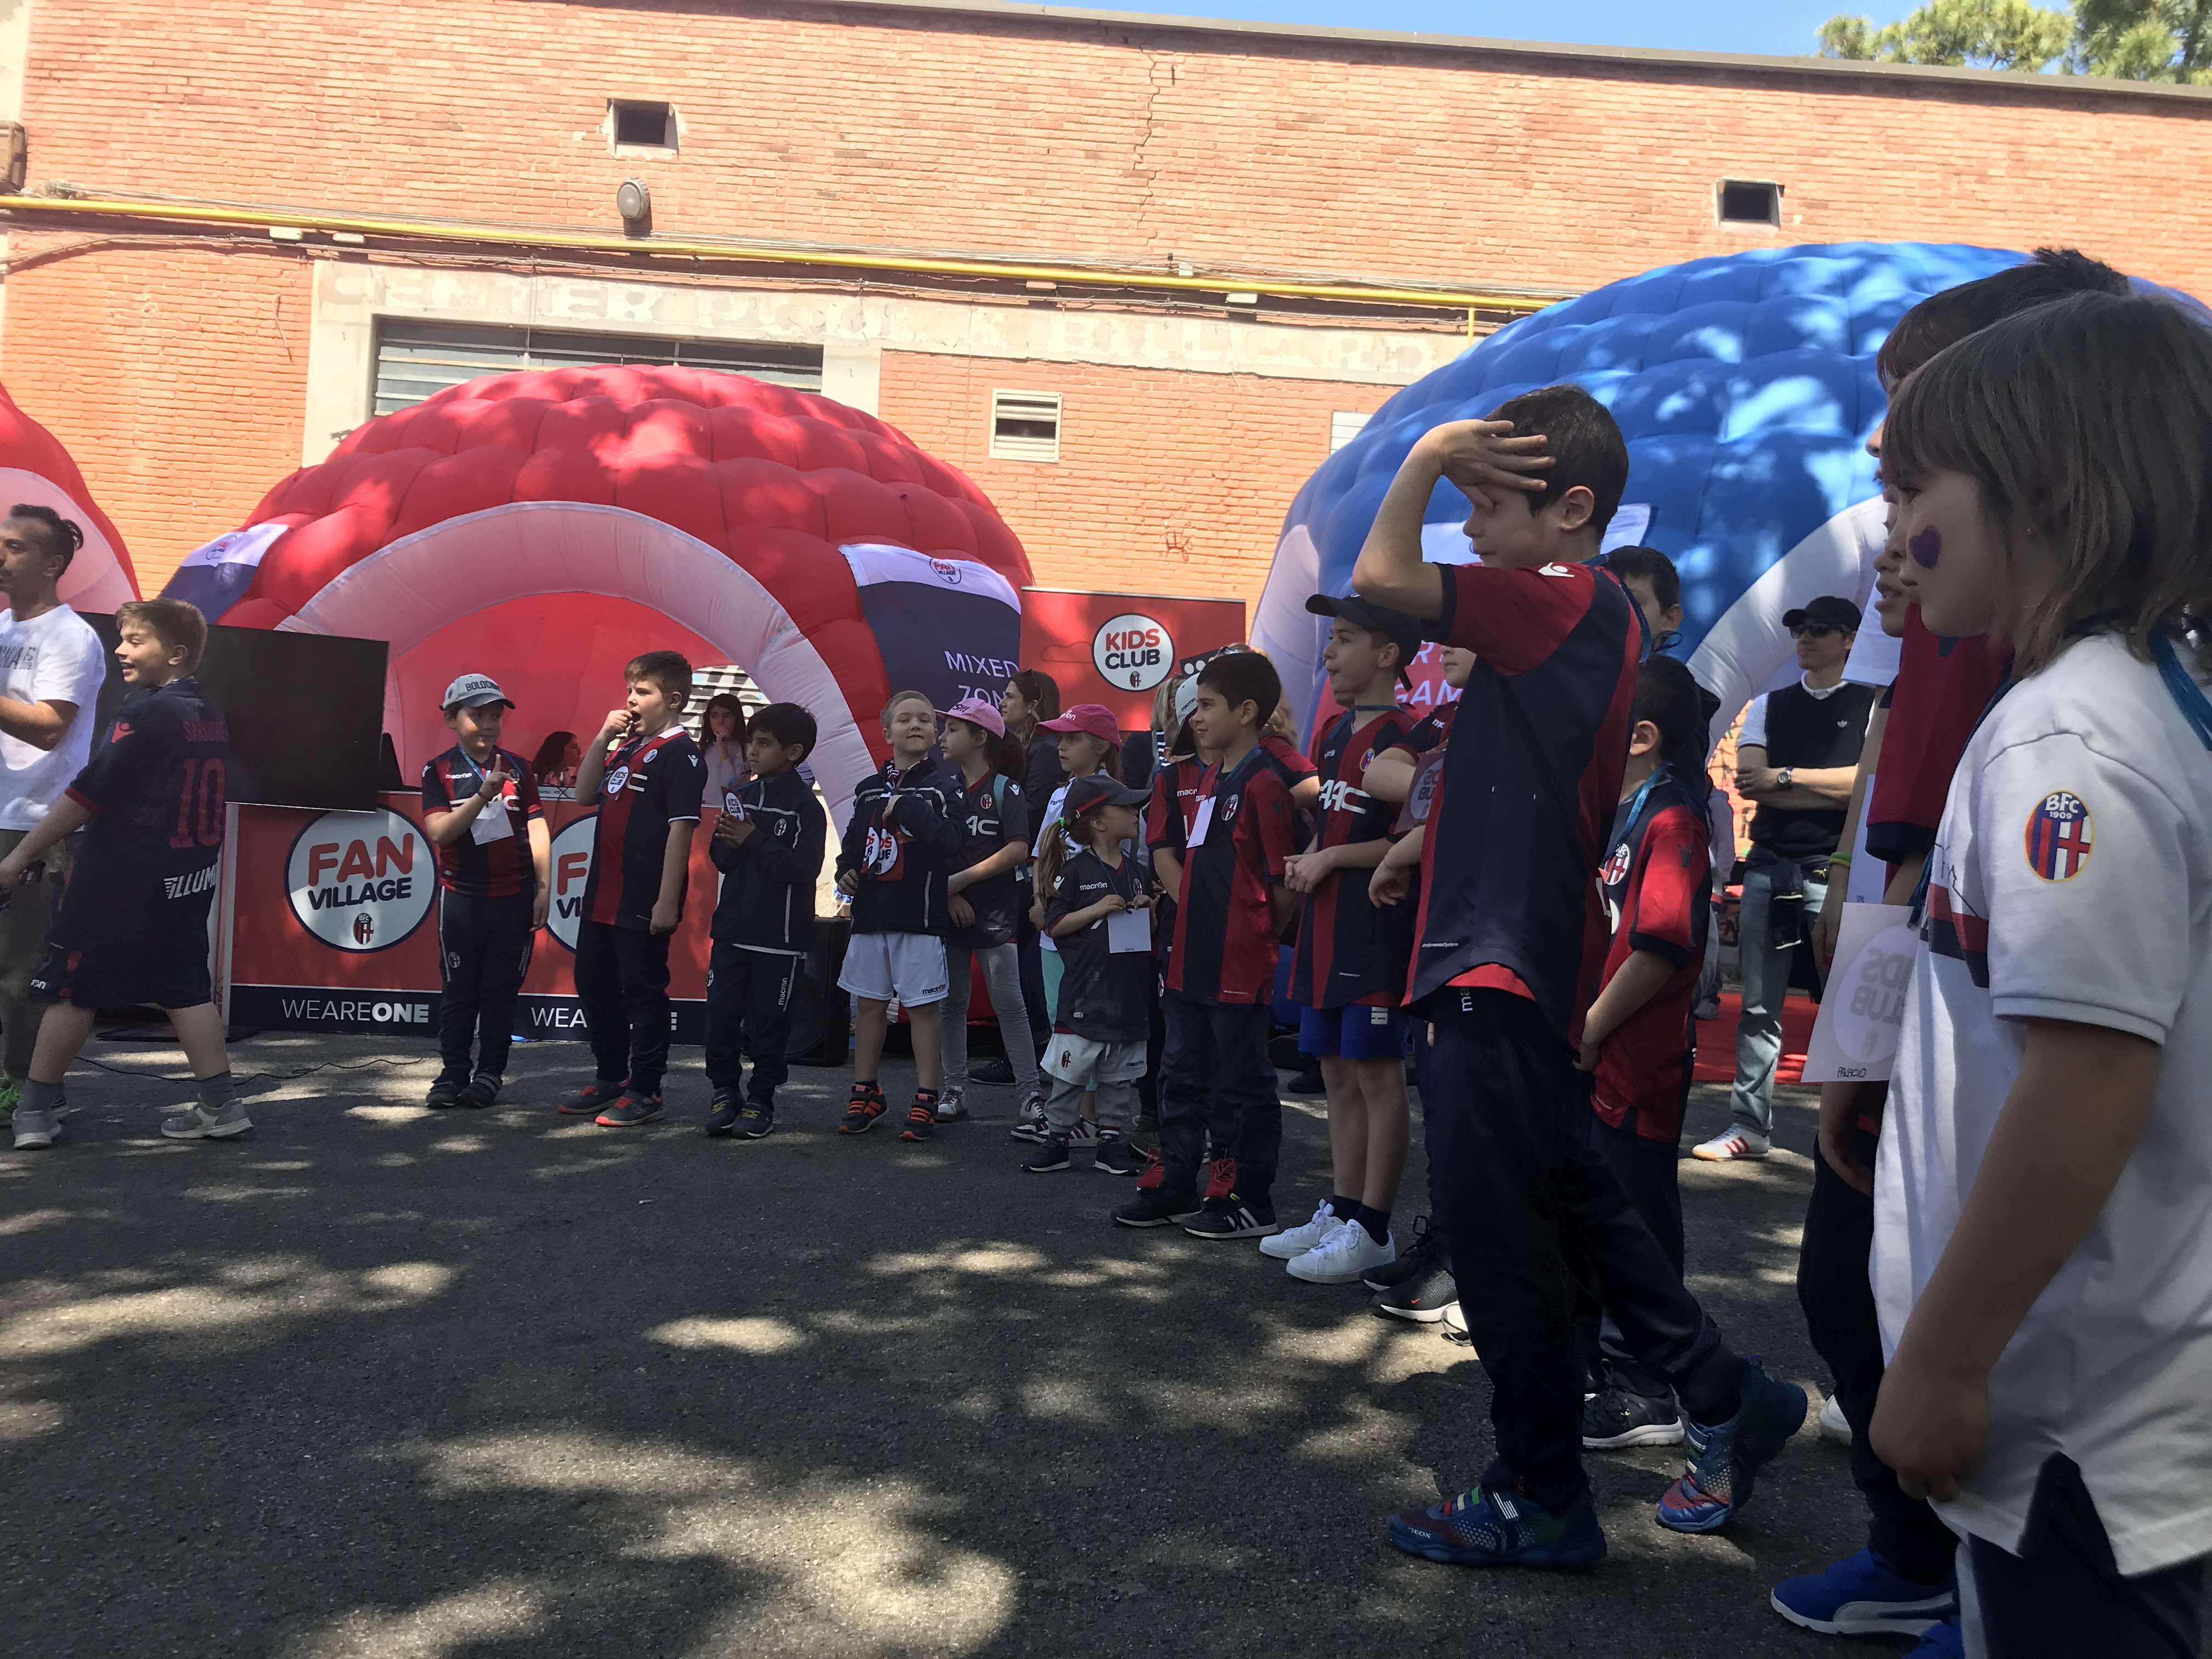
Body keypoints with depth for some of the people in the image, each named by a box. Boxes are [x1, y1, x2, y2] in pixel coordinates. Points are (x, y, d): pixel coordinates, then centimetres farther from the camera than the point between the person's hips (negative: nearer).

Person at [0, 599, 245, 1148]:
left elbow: (86, 794, -16)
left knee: (71, 987, 4)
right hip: (191, 879, 7)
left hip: (120, 880, -7)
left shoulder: (144, 713, -15)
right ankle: (221, 1106, 8)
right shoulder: (211, 716, 9)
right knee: (185, 988, 10)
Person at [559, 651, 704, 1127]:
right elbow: (584, 794, 13)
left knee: (643, 993, 1)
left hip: (644, 902, -9)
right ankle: (610, 1078, 31)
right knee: (594, 986, 17)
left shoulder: (679, 752, -12)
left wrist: (668, 901, -21)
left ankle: (644, 1091, 11)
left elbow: (681, 828, -17)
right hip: (603, 893, 9)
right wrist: (602, 739, 0)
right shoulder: (626, 744, 15)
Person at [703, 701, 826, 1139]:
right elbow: (720, 859, 13)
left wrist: (754, 840, -18)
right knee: (721, 1012, 5)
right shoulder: (741, 796, 9)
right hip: (732, 926, 5)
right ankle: (724, 1091, 20)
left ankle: (761, 1100, 15)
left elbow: (805, 869, -17)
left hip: (781, 935, -5)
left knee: (769, 1020, 3)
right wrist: (728, 842, -10)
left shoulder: (805, 806, -8)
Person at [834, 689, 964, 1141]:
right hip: (870, 913, 5)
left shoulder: (942, 786, -3)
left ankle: (925, 1100, 9)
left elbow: (952, 841, -18)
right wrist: (846, 871, 4)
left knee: (922, 1006, 0)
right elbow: (853, 842, 23)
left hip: (920, 916, -5)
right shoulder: (869, 790, 12)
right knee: (870, 1003, 11)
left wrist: (907, 808, -19)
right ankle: (866, 1093, 23)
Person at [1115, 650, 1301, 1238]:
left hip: (1238, 968, -9)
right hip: (1192, 961, 9)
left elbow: (1284, 887, -17)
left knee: (1241, 1081, 3)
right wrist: (1187, 937, 15)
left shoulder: (1264, 784, -15)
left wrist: (1261, 940, -5)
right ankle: (1176, 1187, 28)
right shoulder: (1211, 779, 13)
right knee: (1183, 1075, 16)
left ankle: (1250, 1202, 15)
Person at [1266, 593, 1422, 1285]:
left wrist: (1331, 858, -13)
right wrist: (1304, 860, 7)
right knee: (1338, 1073, 14)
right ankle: (1340, 1211, 24)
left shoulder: (1401, 737, -12)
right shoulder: (1331, 733, 16)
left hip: (1376, 928, -9)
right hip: (1325, 925, 9)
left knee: (1377, 1073, -2)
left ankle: (1372, 1229, 6)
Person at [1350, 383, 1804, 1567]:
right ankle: (1726, 1400, 33)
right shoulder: (1586, 620, 16)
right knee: (1568, 1203, 21)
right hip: (1517, 965, 10)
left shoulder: (1566, 603, -15)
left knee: (1496, 1230, 1)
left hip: (1504, 969, -10)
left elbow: (1381, 579, -23)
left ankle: (1539, 1503, 16)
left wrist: (1428, 455, -11)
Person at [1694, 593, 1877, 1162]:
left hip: (1834, 871, -4)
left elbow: (1868, 778, -11)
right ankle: (1749, 1126, 13)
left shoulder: (1873, 705, 4)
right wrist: (1832, 791, -8)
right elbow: (1748, 778, 0)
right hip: (1768, 866, 4)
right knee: (1758, 1004, 6)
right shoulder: (1768, 706, 15)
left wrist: (1784, 777, -8)